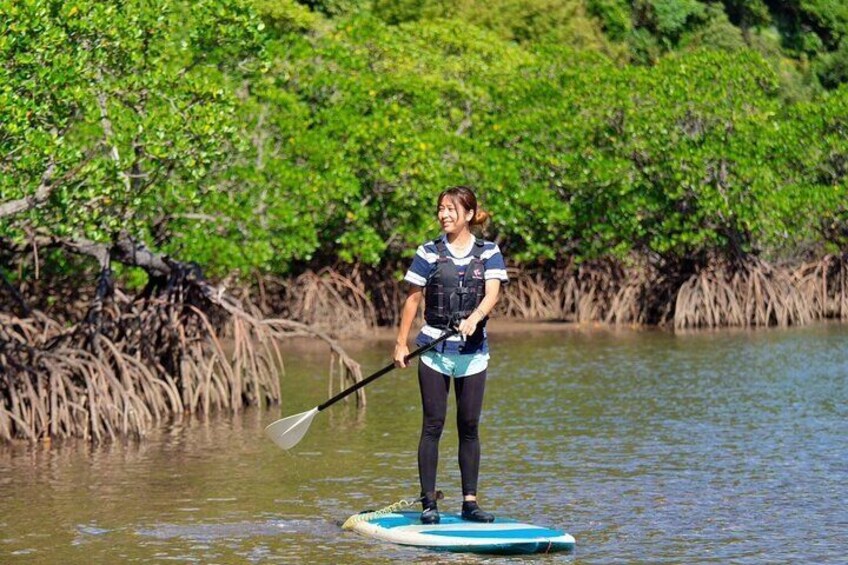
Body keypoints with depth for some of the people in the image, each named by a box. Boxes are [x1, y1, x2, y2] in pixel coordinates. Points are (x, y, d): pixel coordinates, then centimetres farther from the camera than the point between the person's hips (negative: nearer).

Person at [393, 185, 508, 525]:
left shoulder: (489, 253, 3)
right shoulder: (429, 253, 2)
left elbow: (492, 294, -11)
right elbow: (413, 299, 6)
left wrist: (474, 318, -30)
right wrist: (401, 343, 2)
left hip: (473, 350, 1)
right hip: (434, 349, -1)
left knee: (469, 428, 4)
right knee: (433, 426, -2)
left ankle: (470, 502, 9)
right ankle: (429, 503, 0)